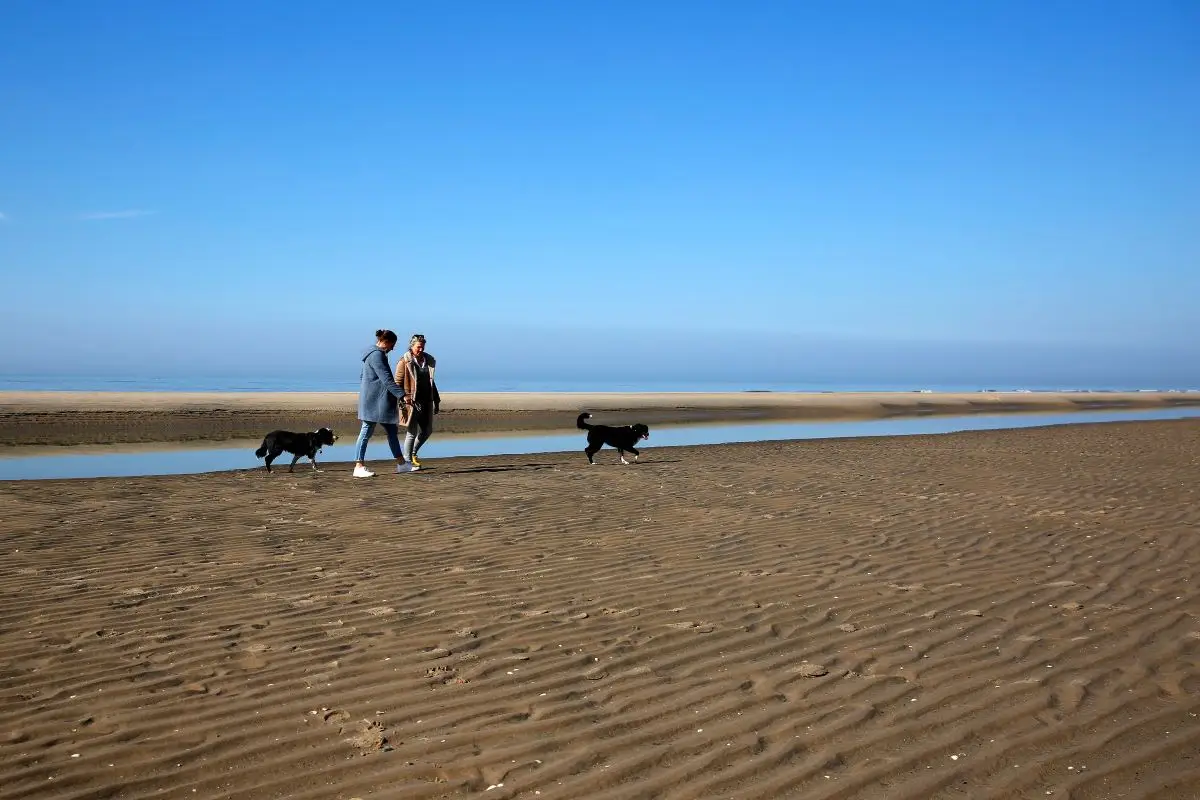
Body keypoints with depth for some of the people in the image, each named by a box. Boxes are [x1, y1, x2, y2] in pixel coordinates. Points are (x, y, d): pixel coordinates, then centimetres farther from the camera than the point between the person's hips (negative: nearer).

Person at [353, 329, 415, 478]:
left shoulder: (373, 353, 18)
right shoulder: (377, 355, -15)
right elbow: (387, 379, -24)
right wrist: (401, 395, -27)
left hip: (381, 402, 11)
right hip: (373, 400, -11)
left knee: (392, 431, 11)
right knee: (367, 432, -6)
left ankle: (400, 463, 16)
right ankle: (359, 467, -3)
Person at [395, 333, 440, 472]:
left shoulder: (428, 361, 12)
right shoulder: (404, 362, -7)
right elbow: (398, 383, -8)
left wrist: (436, 401, 19)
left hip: (425, 402, 6)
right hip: (411, 402, -6)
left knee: (426, 430, 9)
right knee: (412, 432, -4)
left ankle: (413, 453, 29)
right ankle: (406, 462, 4)